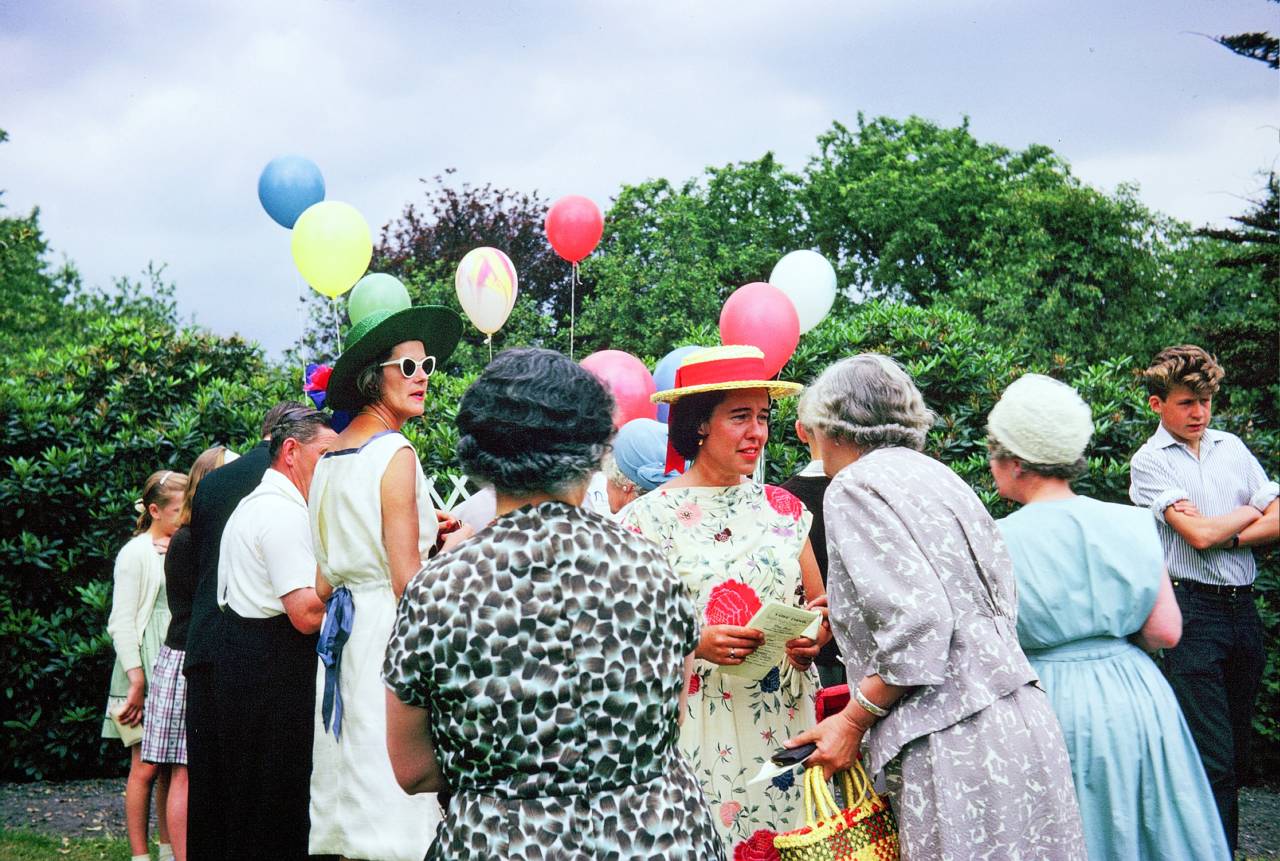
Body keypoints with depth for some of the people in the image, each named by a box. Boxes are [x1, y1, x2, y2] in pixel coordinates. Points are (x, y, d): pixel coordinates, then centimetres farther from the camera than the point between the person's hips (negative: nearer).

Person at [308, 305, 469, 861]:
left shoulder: (328, 459, 12)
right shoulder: (396, 455, -12)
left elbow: (321, 584, 15)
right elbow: (409, 582, -17)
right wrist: (456, 549, -1)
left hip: (341, 627, 9)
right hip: (386, 631, -9)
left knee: (352, 783, 11)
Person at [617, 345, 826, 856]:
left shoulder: (782, 508, 9)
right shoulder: (648, 518, -4)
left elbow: (818, 601, 15)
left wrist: (814, 636, -6)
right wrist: (694, 643, -20)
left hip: (783, 721, 4)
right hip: (698, 727, -4)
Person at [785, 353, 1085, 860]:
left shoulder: (855, 485, -6)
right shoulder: (935, 475, 18)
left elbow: (914, 623, -17)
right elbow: (1003, 602, 16)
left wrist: (853, 721, -7)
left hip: (955, 743, -8)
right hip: (1019, 718, 8)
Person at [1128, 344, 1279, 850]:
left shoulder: (1231, 447, 13)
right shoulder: (1150, 462, -2)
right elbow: (1198, 534, -13)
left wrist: (1224, 533, -7)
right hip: (1194, 610, -5)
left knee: (1238, 751, 10)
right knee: (1213, 757, -8)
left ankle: (1226, 844, 20)